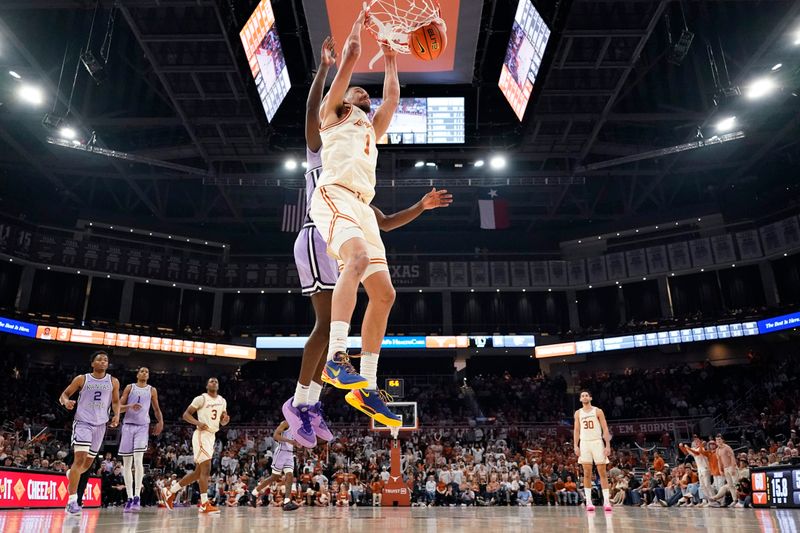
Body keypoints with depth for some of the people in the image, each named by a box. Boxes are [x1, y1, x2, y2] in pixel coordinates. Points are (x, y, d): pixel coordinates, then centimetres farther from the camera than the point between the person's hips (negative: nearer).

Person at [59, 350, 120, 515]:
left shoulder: (113, 382, 6)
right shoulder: (82, 379, -1)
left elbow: (116, 401, 14)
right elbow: (64, 394, 3)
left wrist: (117, 415, -4)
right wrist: (66, 401, -20)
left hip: (100, 425, 4)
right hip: (82, 422, -4)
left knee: (88, 463, 14)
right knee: (80, 458, -18)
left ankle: (71, 475, 48)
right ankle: (72, 500, -14)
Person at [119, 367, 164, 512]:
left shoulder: (152, 390, 10)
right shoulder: (129, 387, 8)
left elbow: (156, 409, 18)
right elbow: (119, 407, 3)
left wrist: (160, 422, 1)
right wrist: (130, 406, -17)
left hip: (142, 426, -1)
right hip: (128, 425, 1)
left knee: (138, 460, -16)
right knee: (126, 463, 2)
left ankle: (137, 497, -18)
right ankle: (129, 498, 9)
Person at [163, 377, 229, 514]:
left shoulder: (222, 401, 13)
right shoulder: (201, 399, -7)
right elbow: (186, 414, -8)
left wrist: (226, 419, -3)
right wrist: (197, 422, -25)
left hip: (212, 436, 8)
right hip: (202, 435, -8)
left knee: (198, 472, 12)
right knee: (206, 469, -13)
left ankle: (171, 491, 25)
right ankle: (204, 504, -11)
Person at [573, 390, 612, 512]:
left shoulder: (598, 411, 2)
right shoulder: (578, 413, 10)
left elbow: (605, 429, -1)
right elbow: (576, 430, 9)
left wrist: (608, 445, -8)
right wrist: (576, 446, -1)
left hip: (597, 442, -2)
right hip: (584, 443, 2)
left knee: (602, 473, -1)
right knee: (587, 473, 1)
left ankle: (606, 501, 2)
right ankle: (588, 501, 2)